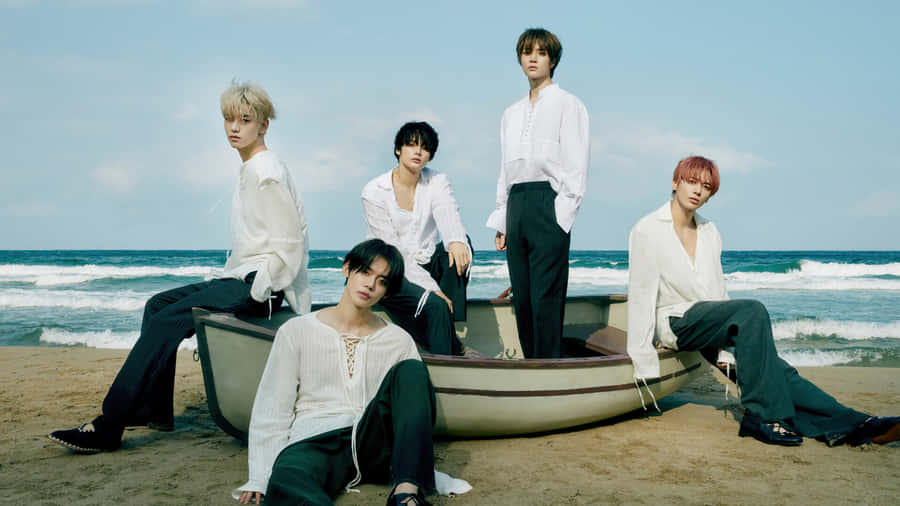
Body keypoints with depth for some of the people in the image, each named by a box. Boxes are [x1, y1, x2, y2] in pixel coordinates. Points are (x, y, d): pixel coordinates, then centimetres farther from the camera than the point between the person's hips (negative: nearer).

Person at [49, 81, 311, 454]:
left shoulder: (268, 172, -11)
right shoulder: (248, 171, 18)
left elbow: (289, 242, -16)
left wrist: (258, 289, -16)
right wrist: (226, 280, 13)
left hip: (261, 286, -10)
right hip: (242, 278, 10)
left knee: (169, 320, -18)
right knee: (158, 304, 7)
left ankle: (108, 429, -17)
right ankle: (154, 411, 9)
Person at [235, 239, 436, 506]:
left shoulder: (399, 341, 14)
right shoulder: (296, 332, 10)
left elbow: (416, 404, 11)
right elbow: (271, 410, 8)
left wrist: (412, 477, -4)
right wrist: (259, 479, -4)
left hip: (374, 442, 2)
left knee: (411, 370, -21)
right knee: (285, 484, -37)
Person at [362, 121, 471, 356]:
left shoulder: (437, 181, 2)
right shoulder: (374, 192, -11)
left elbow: (448, 215, -20)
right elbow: (392, 251, -15)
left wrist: (456, 241, -46)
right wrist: (431, 288, -23)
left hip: (427, 265, 4)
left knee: (461, 243, -25)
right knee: (434, 305, -31)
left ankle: (450, 330, -21)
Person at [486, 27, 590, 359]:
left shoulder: (567, 105, 4)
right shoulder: (512, 113, 22)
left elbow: (576, 166, -3)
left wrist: (563, 213, -13)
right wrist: (501, 220, 15)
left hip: (549, 202, -6)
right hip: (516, 204, 6)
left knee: (546, 296, -10)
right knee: (521, 296, 5)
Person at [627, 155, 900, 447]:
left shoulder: (710, 233, 12)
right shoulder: (647, 231, -7)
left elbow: (717, 290, 16)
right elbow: (641, 294, -10)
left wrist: (730, 348, 11)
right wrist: (642, 362, -14)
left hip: (708, 321, 6)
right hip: (675, 323, -6)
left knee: (774, 368, -19)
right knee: (753, 311, -30)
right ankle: (762, 417, -29)